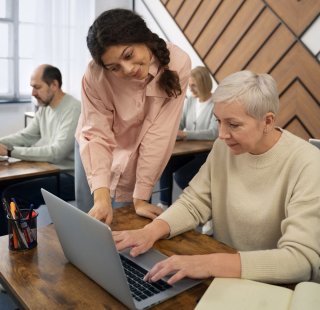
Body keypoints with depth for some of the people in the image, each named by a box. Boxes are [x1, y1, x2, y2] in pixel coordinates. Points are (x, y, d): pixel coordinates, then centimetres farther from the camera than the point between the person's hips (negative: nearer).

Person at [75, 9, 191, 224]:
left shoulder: (178, 63, -27)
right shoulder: (96, 75, -27)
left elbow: (159, 134, -26)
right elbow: (96, 135, -25)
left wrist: (140, 197, -22)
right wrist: (101, 196, -38)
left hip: (141, 164, 0)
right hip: (97, 158, 0)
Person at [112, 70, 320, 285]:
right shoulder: (224, 147, -4)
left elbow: (303, 259, -28)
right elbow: (193, 203, -3)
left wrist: (211, 264, -37)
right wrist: (151, 231, -21)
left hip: (281, 290, -5)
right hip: (224, 278, 5)